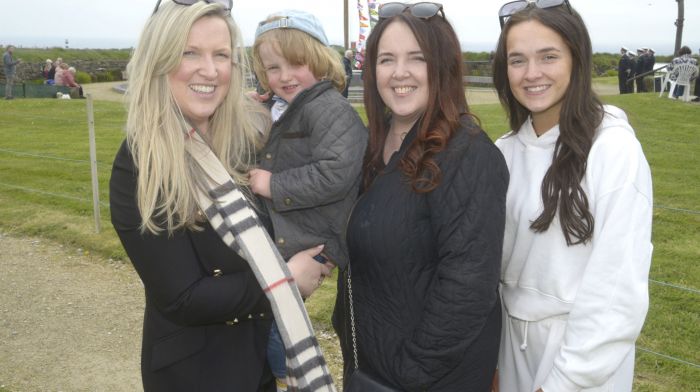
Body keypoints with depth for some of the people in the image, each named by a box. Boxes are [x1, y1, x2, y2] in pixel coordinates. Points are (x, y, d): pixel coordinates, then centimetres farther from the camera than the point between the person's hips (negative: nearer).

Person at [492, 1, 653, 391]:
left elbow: (619, 290, -19)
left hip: (583, 351, -5)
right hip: (513, 337, 6)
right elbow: (496, 254, 6)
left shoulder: (615, 150, -18)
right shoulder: (506, 149, 0)